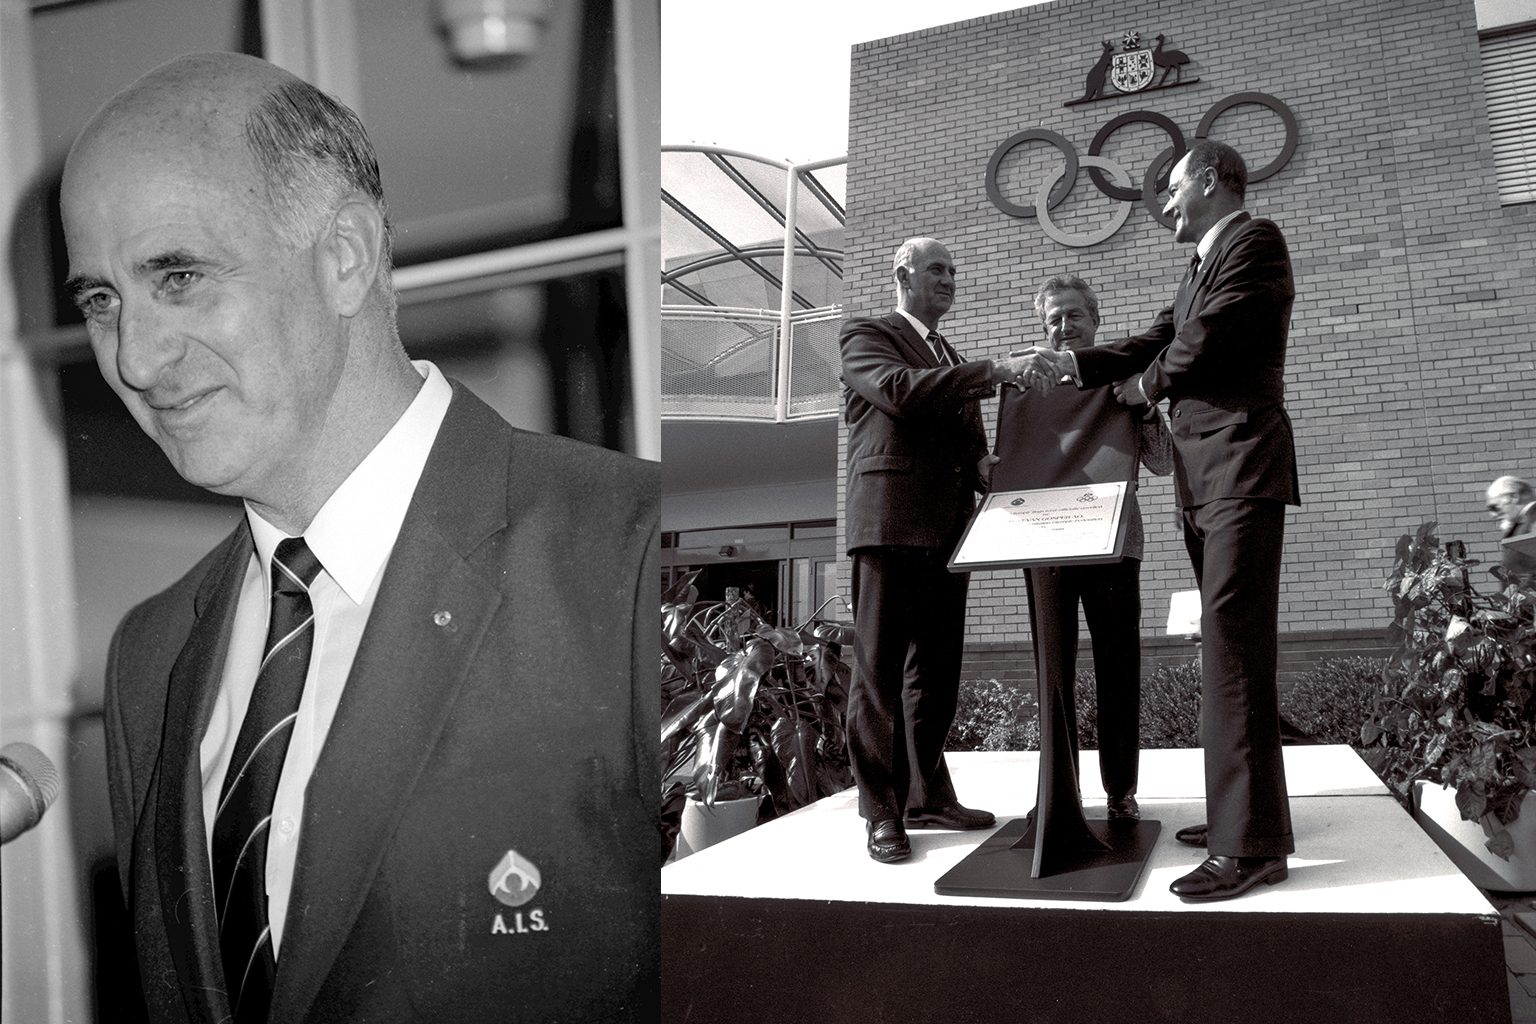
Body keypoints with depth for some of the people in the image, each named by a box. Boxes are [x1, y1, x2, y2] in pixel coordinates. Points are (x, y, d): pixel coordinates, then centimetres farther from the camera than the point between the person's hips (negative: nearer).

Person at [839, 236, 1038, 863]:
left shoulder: (953, 361, 27)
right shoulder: (866, 336, 4)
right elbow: (901, 389, -15)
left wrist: (983, 464, 9)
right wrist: (996, 371, -21)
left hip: (948, 529, 8)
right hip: (891, 523, -7)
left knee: (936, 671, 8)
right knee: (880, 667, -6)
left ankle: (927, 796, 16)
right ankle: (881, 812, -3)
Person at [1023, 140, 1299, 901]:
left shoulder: (1255, 241, -5)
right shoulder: (1200, 269, 23)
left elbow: (1202, 342, -13)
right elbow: (1155, 343, 19)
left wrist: (1143, 386, 4)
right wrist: (1075, 365, 13)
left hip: (1240, 465, -10)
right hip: (1201, 478, 10)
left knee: (1233, 644, -14)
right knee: (1231, 644, 11)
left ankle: (1251, 842, -14)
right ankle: (1244, 811, 19)